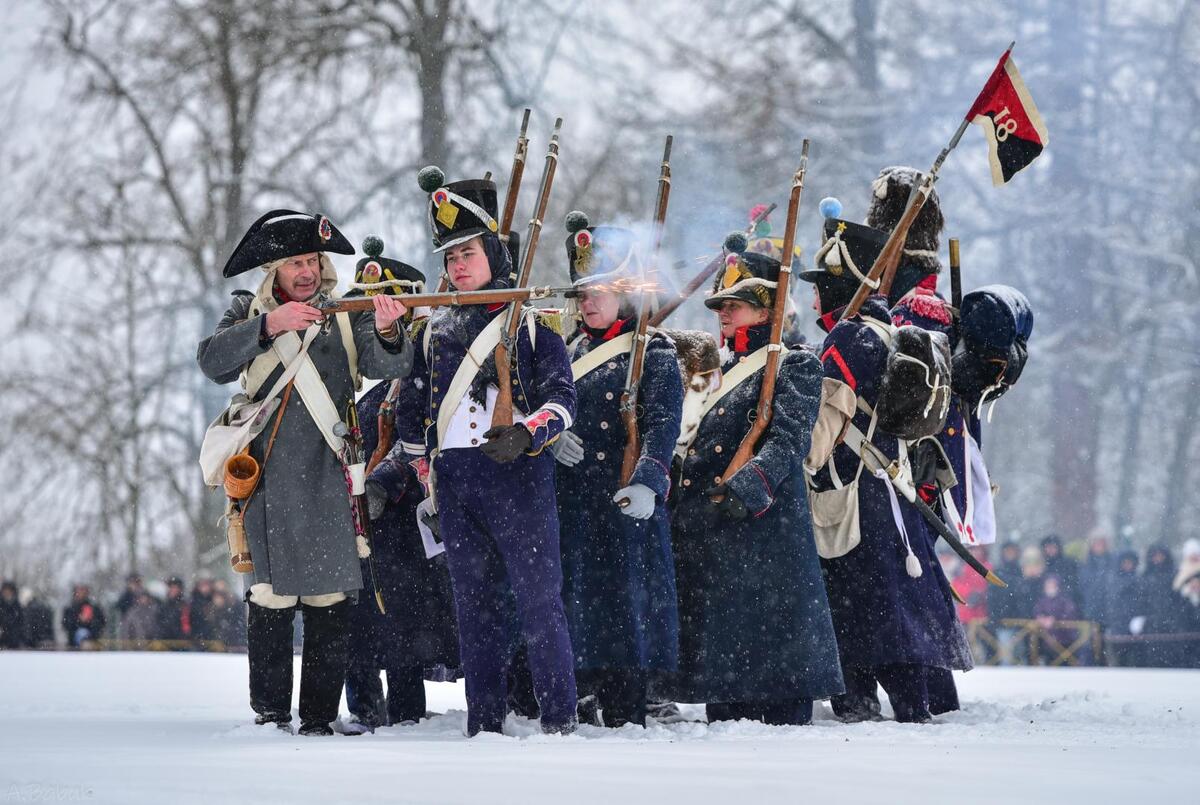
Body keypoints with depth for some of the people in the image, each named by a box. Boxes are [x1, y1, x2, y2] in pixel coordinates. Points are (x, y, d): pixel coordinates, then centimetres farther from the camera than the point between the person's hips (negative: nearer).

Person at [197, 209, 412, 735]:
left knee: (330, 599, -2)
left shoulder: (346, 316, 11)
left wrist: (388, 333, -27)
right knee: (272, 598, -5)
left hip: (331, 475, 1)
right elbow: (214, 363, -6)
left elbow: (388, 366, -5)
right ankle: (270, 714, 0)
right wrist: (268, 326, -19)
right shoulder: (249, 312, 11)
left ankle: (319, 717, 2)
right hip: (269, 479, -1)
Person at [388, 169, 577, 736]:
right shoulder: (435, 329, 19)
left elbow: (561, 396, -3)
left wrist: (526, 434, -21)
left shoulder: (533, 318, 6)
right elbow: (411, 407, 26)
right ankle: (484, 725, 7)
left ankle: (560, 720, -7)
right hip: (453, 478, 4)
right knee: (475, 603, 5)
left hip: (518, 474, -4)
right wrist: (424, 474, 20)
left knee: (538, 598, -9)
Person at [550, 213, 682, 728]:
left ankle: (627, 719, -2)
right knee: (578, 602, 6)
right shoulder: (570, 351, 18)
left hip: (626, 506, -6)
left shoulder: (652, 353, -3)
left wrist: (646, 483, -32)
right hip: (571, 505, 6)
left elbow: (662, 425, -16)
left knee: (625, 601, -6)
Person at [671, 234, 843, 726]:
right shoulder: (713, 368, 24)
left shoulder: (794, 365, 0)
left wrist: (752, 484, -30)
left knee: (774, 644, -8)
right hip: (704, 529, 8)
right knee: (719, 645, 8)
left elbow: (788, 439, -15)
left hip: (765, 527, -8)